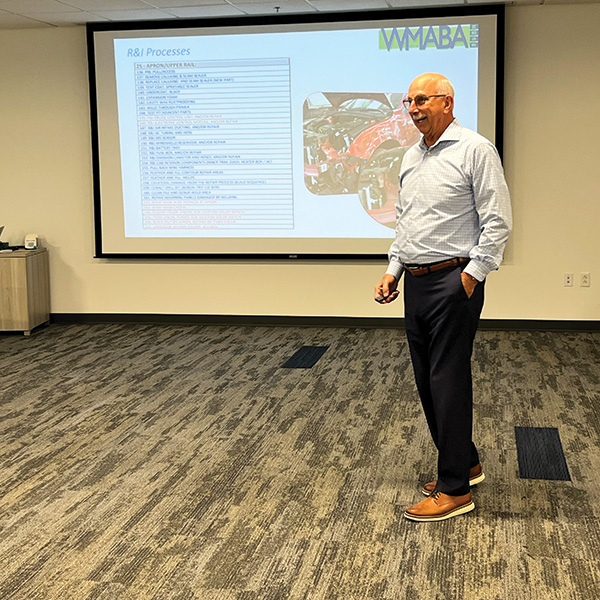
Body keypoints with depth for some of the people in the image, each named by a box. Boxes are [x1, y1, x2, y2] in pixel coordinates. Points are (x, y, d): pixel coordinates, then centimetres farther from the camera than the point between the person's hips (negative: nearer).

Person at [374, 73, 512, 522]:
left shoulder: (475, 150, -9)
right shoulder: (412, 157, 16)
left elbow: (498, 222, -11)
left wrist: (473, 274, -14)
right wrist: (394, 270, 14)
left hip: (453, 282, -8)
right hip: (416, 283, 8)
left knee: (449, 382, -5)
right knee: (427, 380, 12)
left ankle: (455, 489, 5)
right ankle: (466, 464, 28)